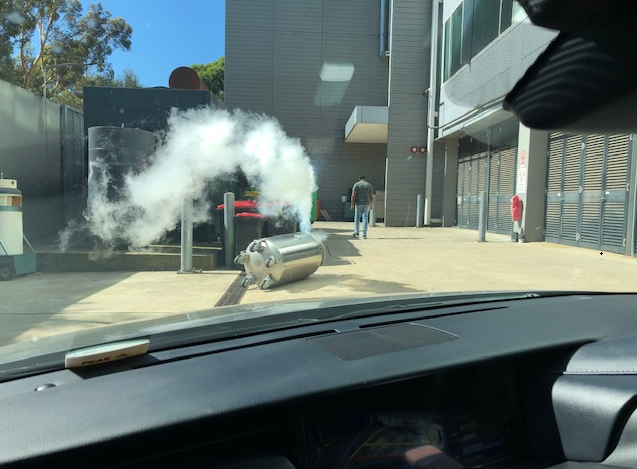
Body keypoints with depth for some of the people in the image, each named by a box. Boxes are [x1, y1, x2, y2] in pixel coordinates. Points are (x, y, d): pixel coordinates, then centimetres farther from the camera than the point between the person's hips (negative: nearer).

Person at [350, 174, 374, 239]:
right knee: (365, 218, 3)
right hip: (366, 204, 1)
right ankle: (364, 234, -2)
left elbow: (353, 195, -10)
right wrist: (371, 205, 11)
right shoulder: (369, 185, 5)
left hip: (358, 204, -1)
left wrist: (352, 205, -9)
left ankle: (356, 233, 10)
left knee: (357, 218, 10)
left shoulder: (356, 185, -2)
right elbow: (371, 196, 3)